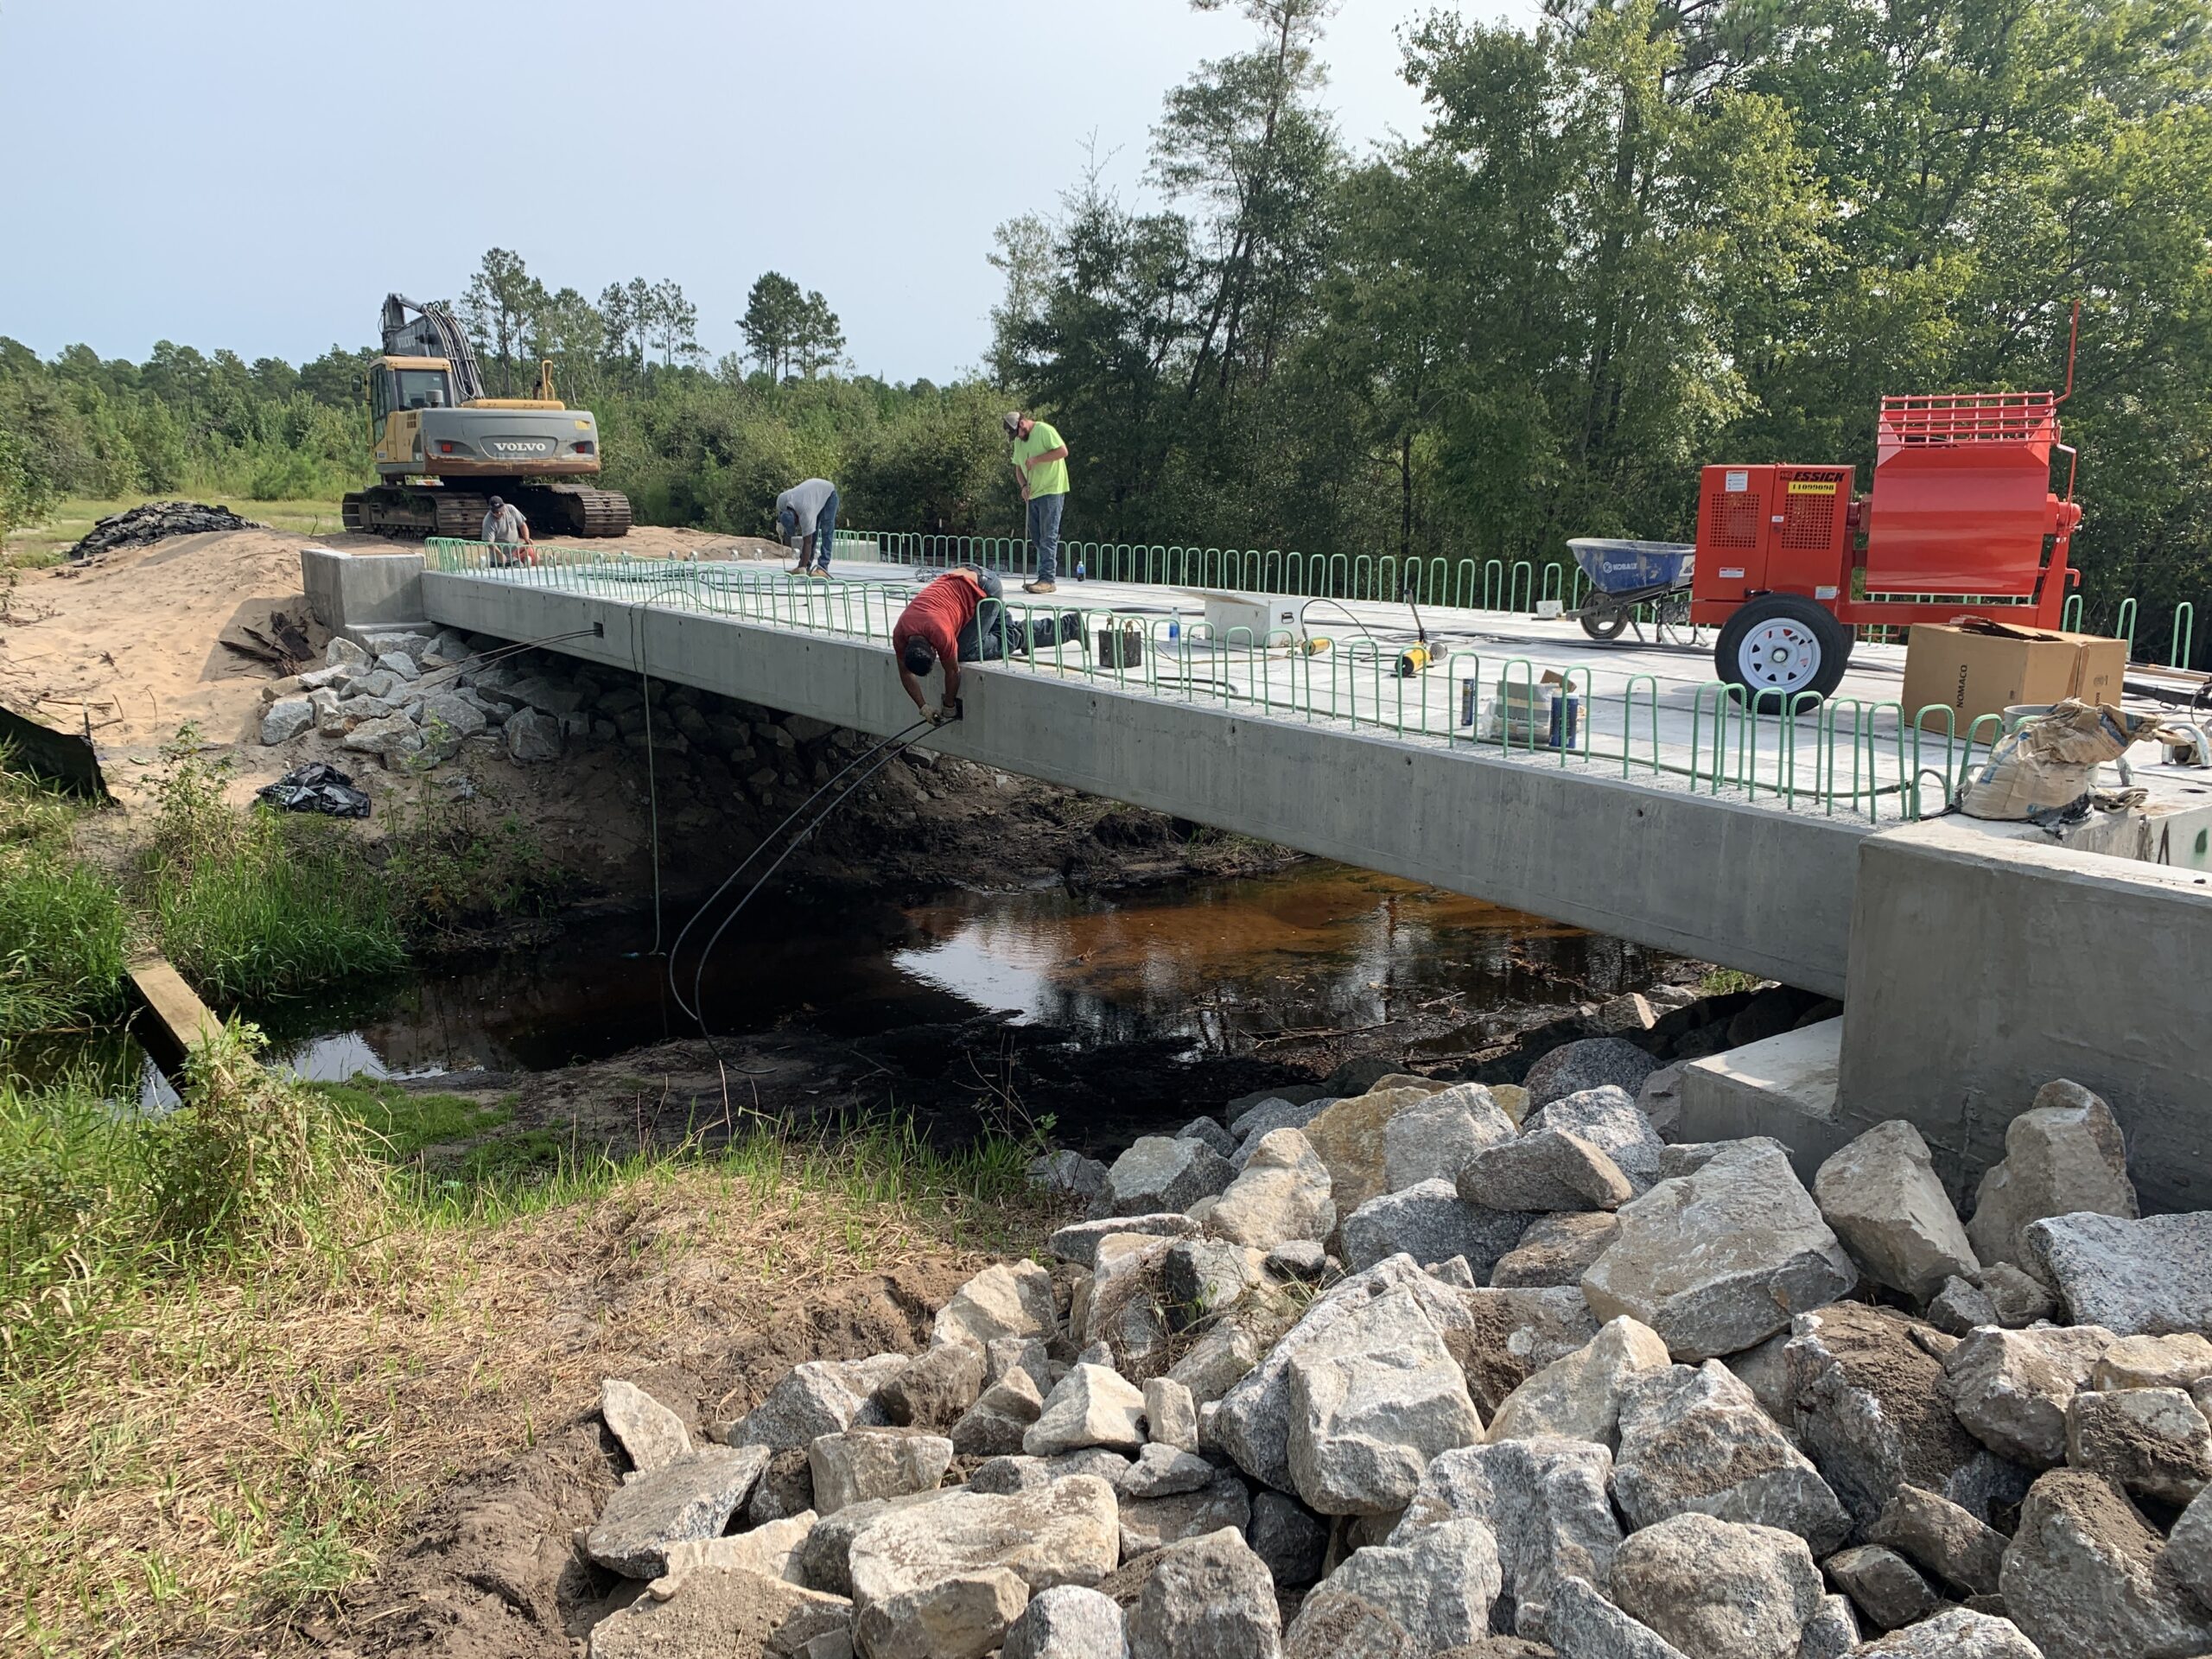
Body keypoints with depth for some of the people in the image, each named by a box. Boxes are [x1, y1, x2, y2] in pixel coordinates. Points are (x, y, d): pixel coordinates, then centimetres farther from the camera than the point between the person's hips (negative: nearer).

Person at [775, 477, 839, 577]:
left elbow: (807, 543, -38)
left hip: (828, 493, -7)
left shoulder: (805, 513, -41)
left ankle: (823, 568, -19)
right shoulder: (781, 500, -26)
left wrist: (802, 567, -38)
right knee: (811, 532, -1)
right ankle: (806, 566, 0)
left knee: (826, 531, -17)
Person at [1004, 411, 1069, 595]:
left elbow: (1063, 451, -17)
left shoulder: (1044, 431, -10)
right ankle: (1044, 578, 14)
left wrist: (1036, 459, -17)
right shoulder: (1019, 441, 15)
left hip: (1051, 492, -9)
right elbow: (1018, 468, 18)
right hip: (1033, 494, 9)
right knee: (1037, 538, 9)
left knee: (1048, 537, -10)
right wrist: (1024, 485, -1)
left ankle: (1047, 580, -12)